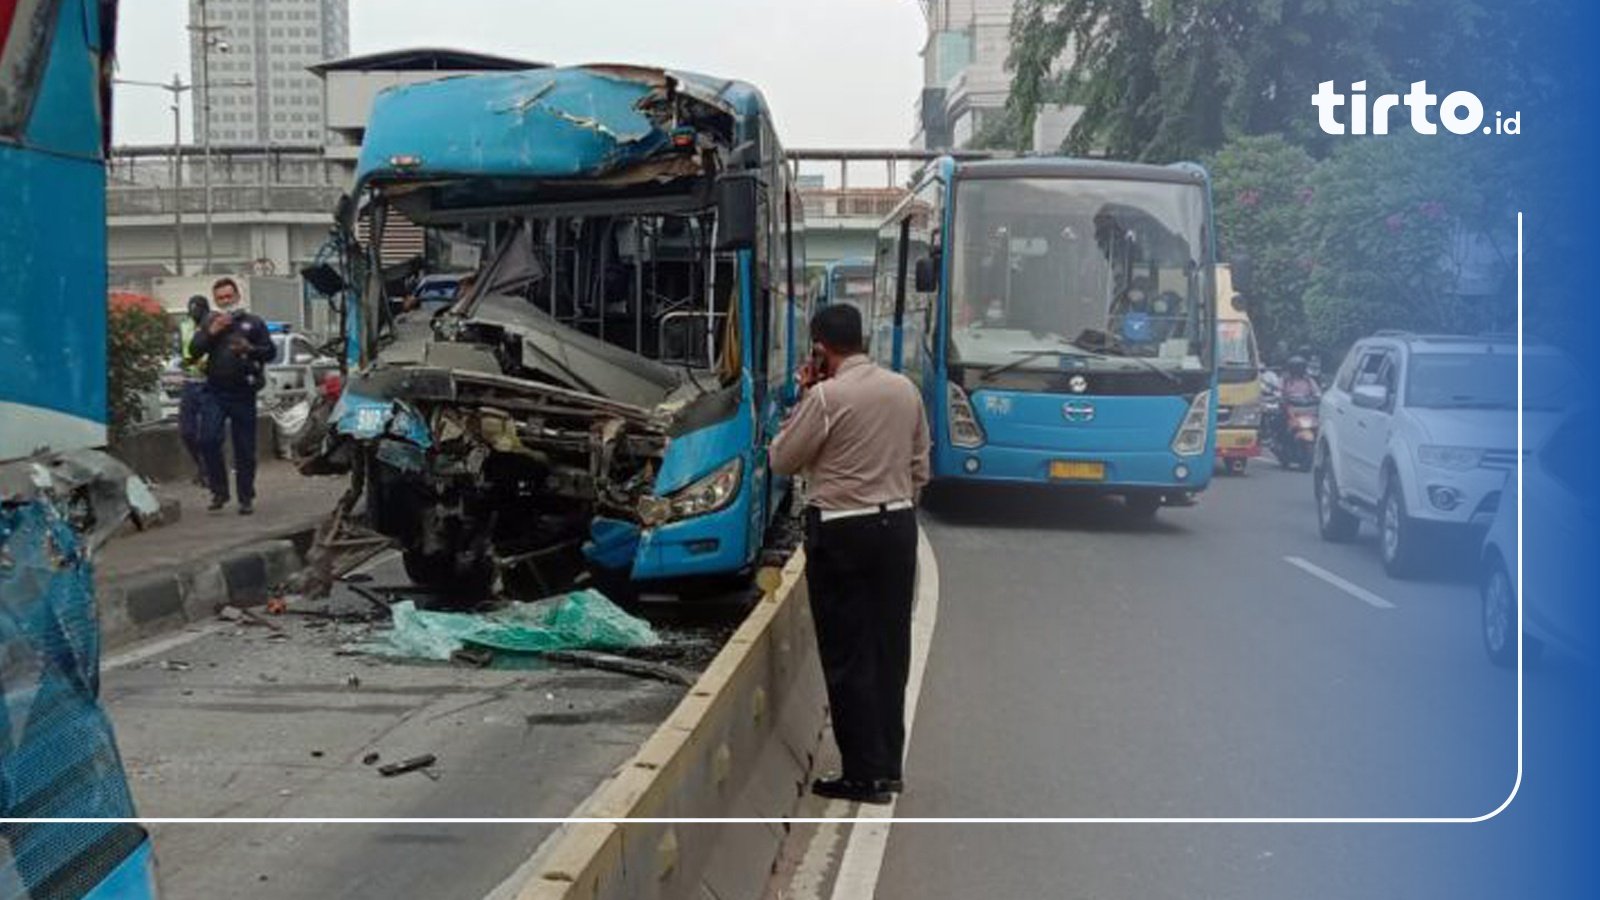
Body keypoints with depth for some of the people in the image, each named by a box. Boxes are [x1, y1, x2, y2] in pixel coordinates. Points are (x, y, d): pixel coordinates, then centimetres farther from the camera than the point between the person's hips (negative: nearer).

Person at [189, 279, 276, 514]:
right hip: (216, 391, 1)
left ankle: (246, 499, 8)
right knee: (208, 440, -13)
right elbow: (194, 350, 4)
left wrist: (250, 349, -15)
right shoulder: (209, 323, 13)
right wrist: (211, 332, -11)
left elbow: (271, 352, 3)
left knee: (245, 448, 0)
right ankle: (219, 491, 1)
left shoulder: (253, 323, 7)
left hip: (243, 393, -1)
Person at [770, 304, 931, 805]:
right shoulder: (905, 390, 5)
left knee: (848, 656, 1)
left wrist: (803, 398, 1)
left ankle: (866, 775, 5)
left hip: (840, 533, -6)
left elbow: (782, 461, -4)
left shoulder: (826, 397, -14)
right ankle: (889, 764, 21)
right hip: (898, 525, 6)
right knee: (891, 647, 12)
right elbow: (919, 467, 11)